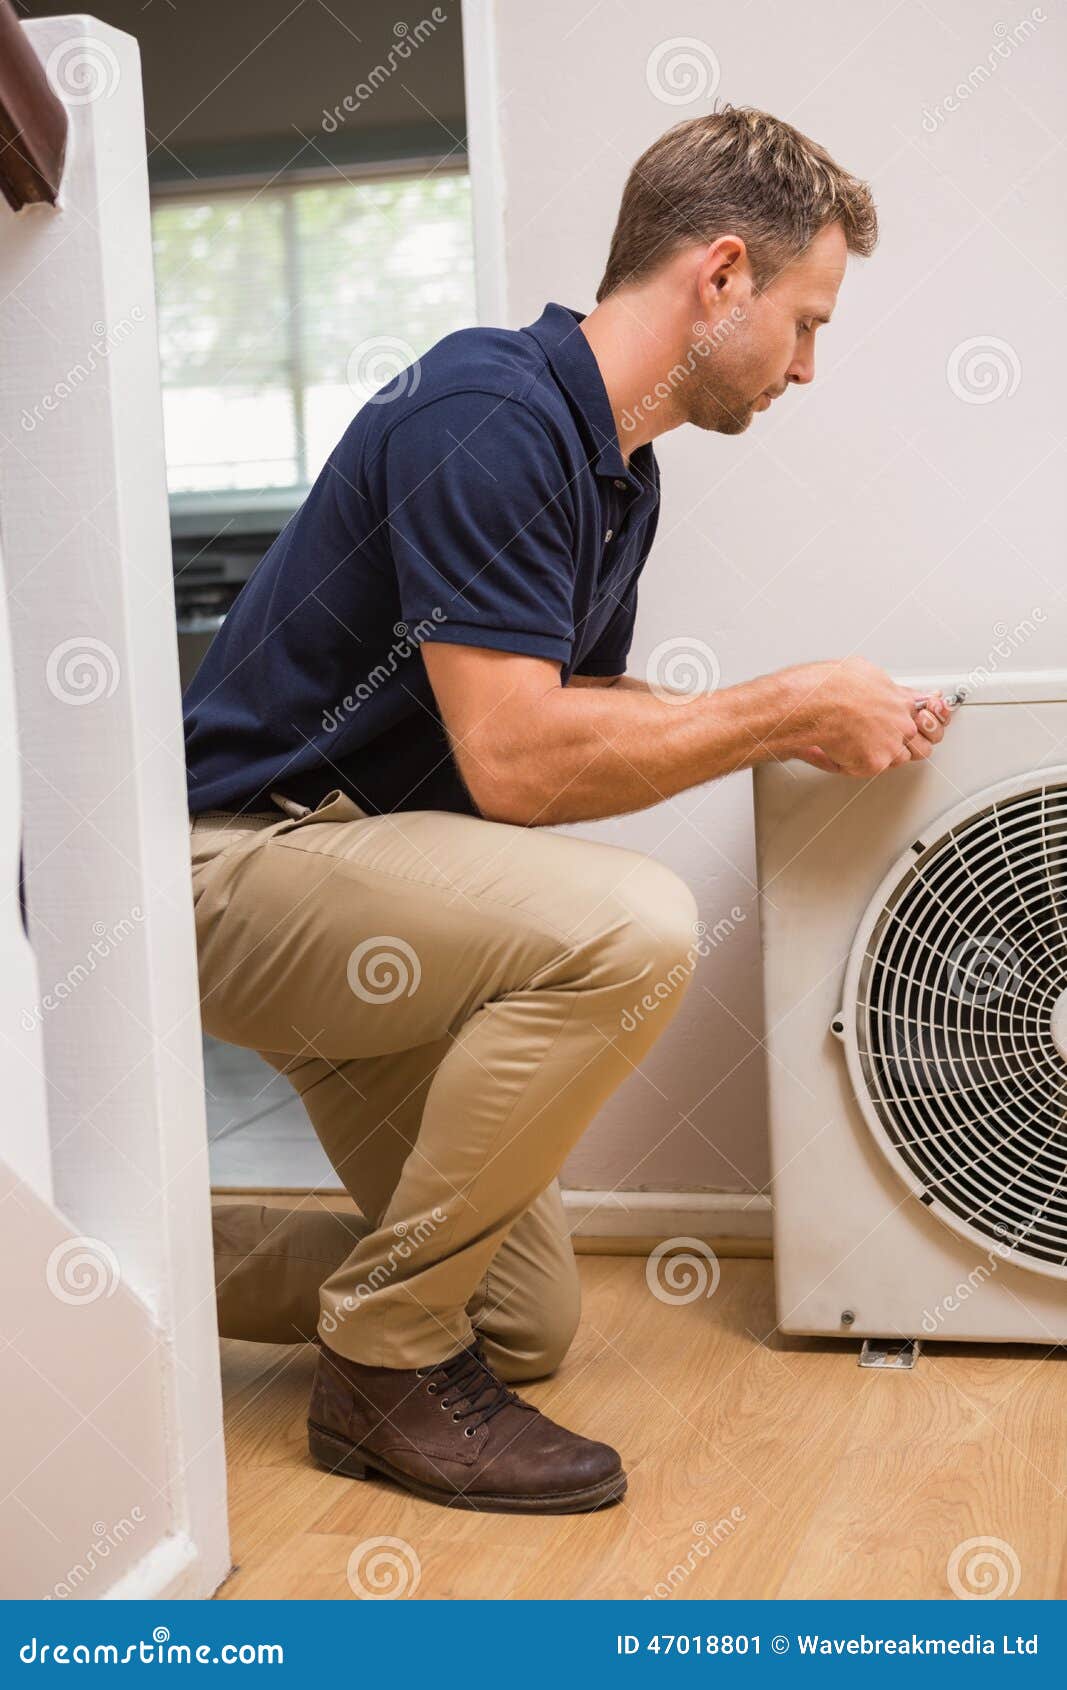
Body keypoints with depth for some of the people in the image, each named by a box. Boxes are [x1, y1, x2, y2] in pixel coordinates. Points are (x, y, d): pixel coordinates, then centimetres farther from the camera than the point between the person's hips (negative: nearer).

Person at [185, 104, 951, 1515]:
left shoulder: (619, 471, 8)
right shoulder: (490, 416, -22)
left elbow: (579, 702, 16)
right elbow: (516, 762, -27)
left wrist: (804, 726, 3)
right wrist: (793, 706, -17)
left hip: (349, 889, 9)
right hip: (234, 865, -9)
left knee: (525, 1323, 10)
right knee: (625, 927, -33)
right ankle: (388, 1359, -16)